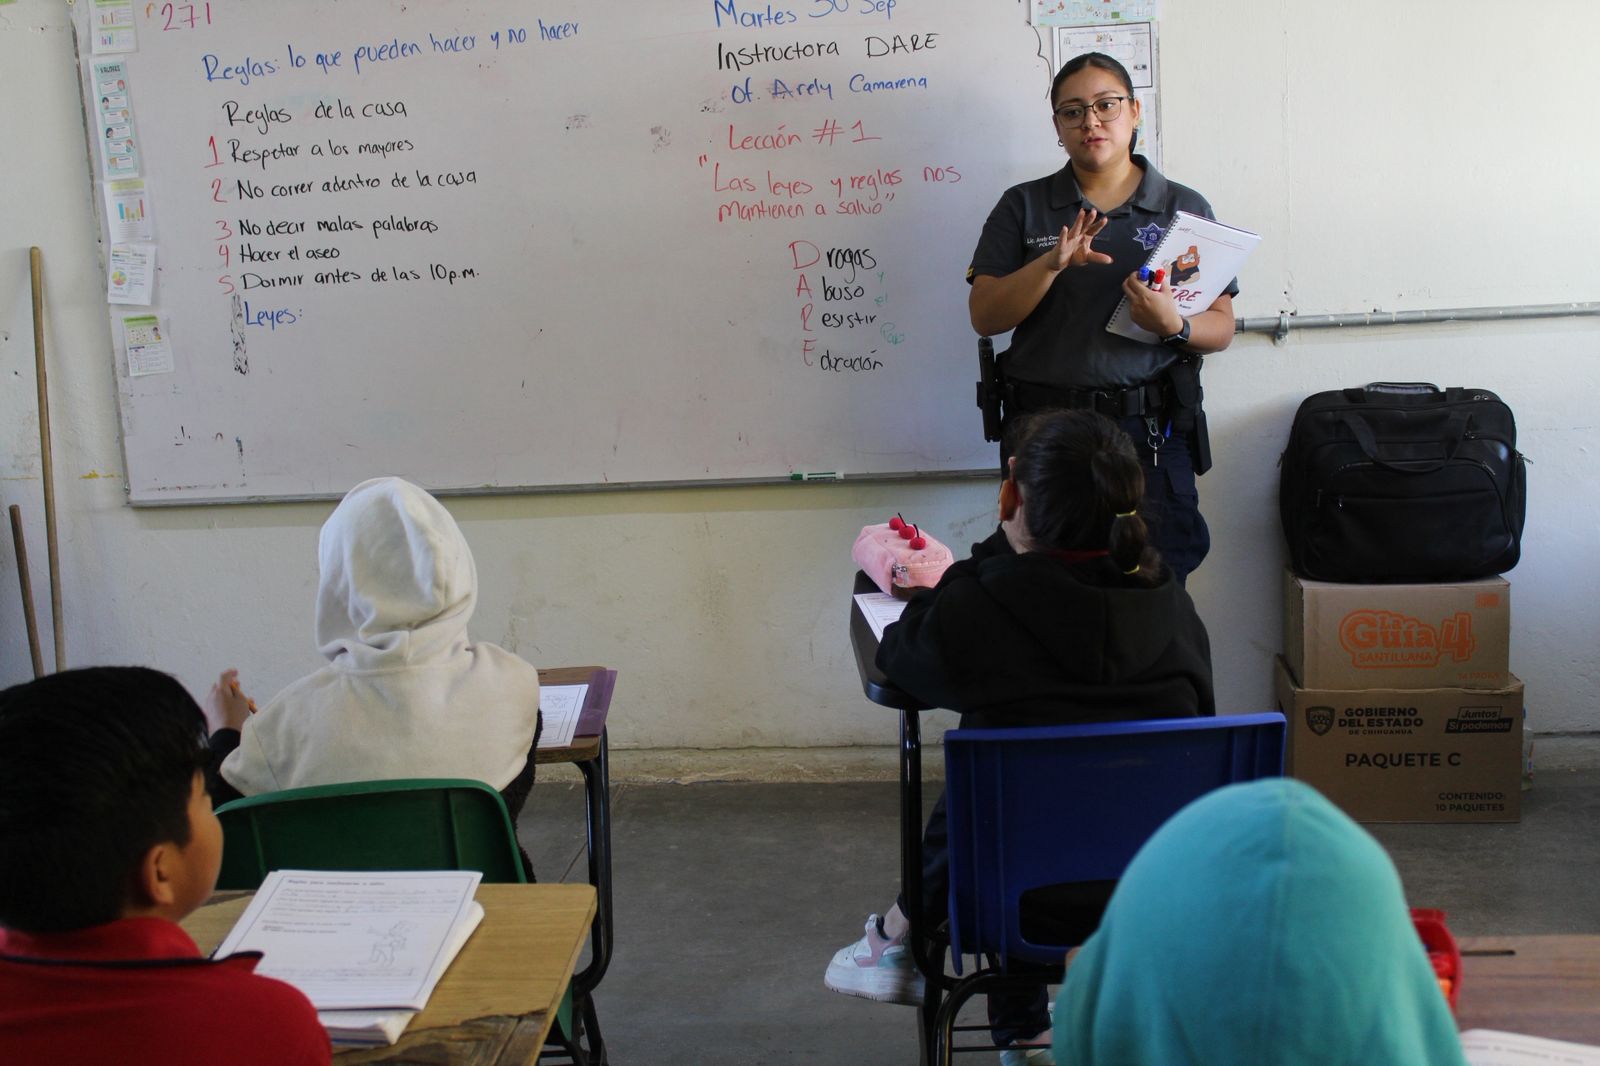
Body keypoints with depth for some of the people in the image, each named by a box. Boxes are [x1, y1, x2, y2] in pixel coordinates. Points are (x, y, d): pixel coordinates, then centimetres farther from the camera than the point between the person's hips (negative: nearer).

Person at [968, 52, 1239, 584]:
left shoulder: (1185, 208, 9)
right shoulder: (1022, 207, 9)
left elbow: (1221, 328, 8)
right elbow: (984, 316, 0)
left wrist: (1175, 325, -13)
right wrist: (1052, 262, -14)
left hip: (1151, 432, 0)